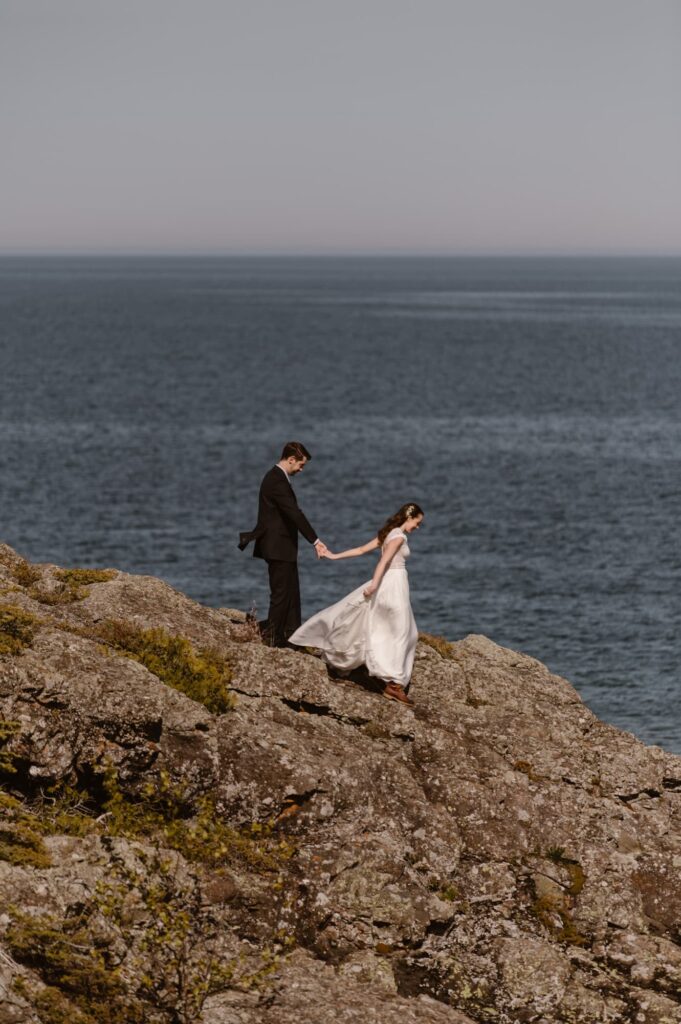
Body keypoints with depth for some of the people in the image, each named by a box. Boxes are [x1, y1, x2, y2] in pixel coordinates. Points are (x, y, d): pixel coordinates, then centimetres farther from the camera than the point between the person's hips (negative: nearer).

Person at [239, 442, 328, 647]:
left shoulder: (276, 477, 13)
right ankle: (272, 636, 2)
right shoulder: (277, 481, -21)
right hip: (279, 547, -11)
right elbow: (294, 514, -26)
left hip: (282, 547, 11)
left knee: (291, 592, 14)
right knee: (281, 593, -4)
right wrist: (315, 541, -27)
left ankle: (292, 636, 20)